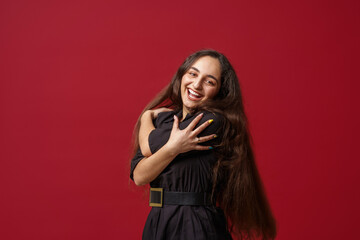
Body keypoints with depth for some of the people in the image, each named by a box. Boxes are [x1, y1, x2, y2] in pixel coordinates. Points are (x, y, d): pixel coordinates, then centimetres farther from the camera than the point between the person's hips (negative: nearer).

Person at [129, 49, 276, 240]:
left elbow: (147, 147, -13)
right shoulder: (162, 118, 6)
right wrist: (172, 149, -21)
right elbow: (138, 176, -6)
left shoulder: (214, 123, -15)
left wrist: (147, 117, 7)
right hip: (158, 222, 6)